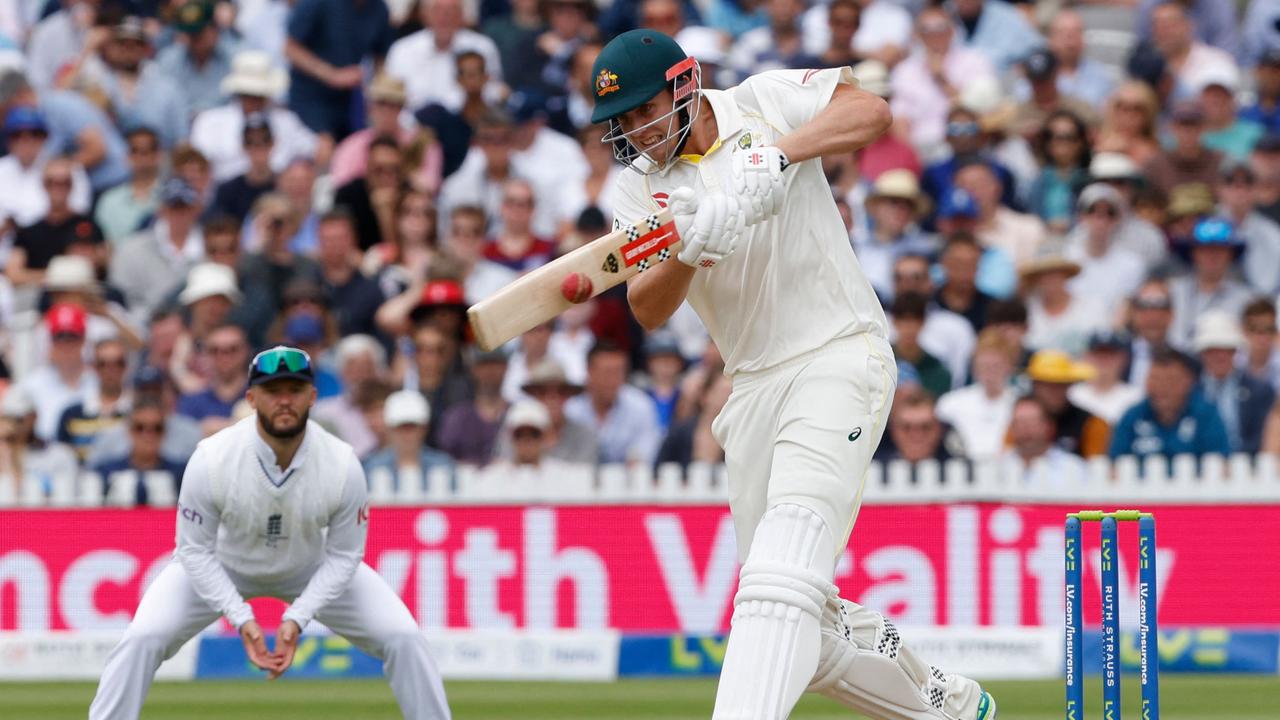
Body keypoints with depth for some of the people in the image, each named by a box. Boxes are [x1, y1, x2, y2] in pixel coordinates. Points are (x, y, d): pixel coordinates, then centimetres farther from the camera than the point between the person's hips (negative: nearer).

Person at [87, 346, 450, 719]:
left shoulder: (343, 466, -28)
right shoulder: (211, 460, -32)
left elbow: (343, 556, -15)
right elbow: (196, 550, -20)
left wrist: (298, 618, -26)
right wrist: (240, 617, -30)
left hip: (314, 569, 1)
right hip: (222, 566, -1)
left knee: (403, 639, -10)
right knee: (142, 641, -21)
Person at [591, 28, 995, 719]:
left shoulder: (764, 103, -1)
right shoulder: (641, 184, 8)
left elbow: (871, 112, -17)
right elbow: (647, 310, -5)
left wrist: (777, 156, -27)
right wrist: (689, 252, -25)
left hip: (839, 357, -6)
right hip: (755, 388, 6)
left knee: (783, 570, -25)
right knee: (810, 634, 6)